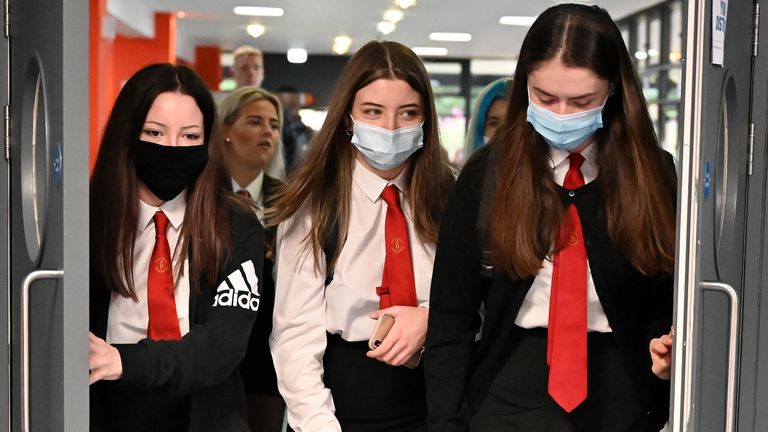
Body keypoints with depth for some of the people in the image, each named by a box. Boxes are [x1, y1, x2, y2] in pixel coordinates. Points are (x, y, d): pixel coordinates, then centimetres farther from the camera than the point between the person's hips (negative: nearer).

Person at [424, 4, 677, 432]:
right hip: (510, 394, -1)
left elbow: (674, 296, 6)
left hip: (621, 395, 1)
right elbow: (451, 315, -3)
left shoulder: (654, 174, -2)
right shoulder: (487, 174, -4)